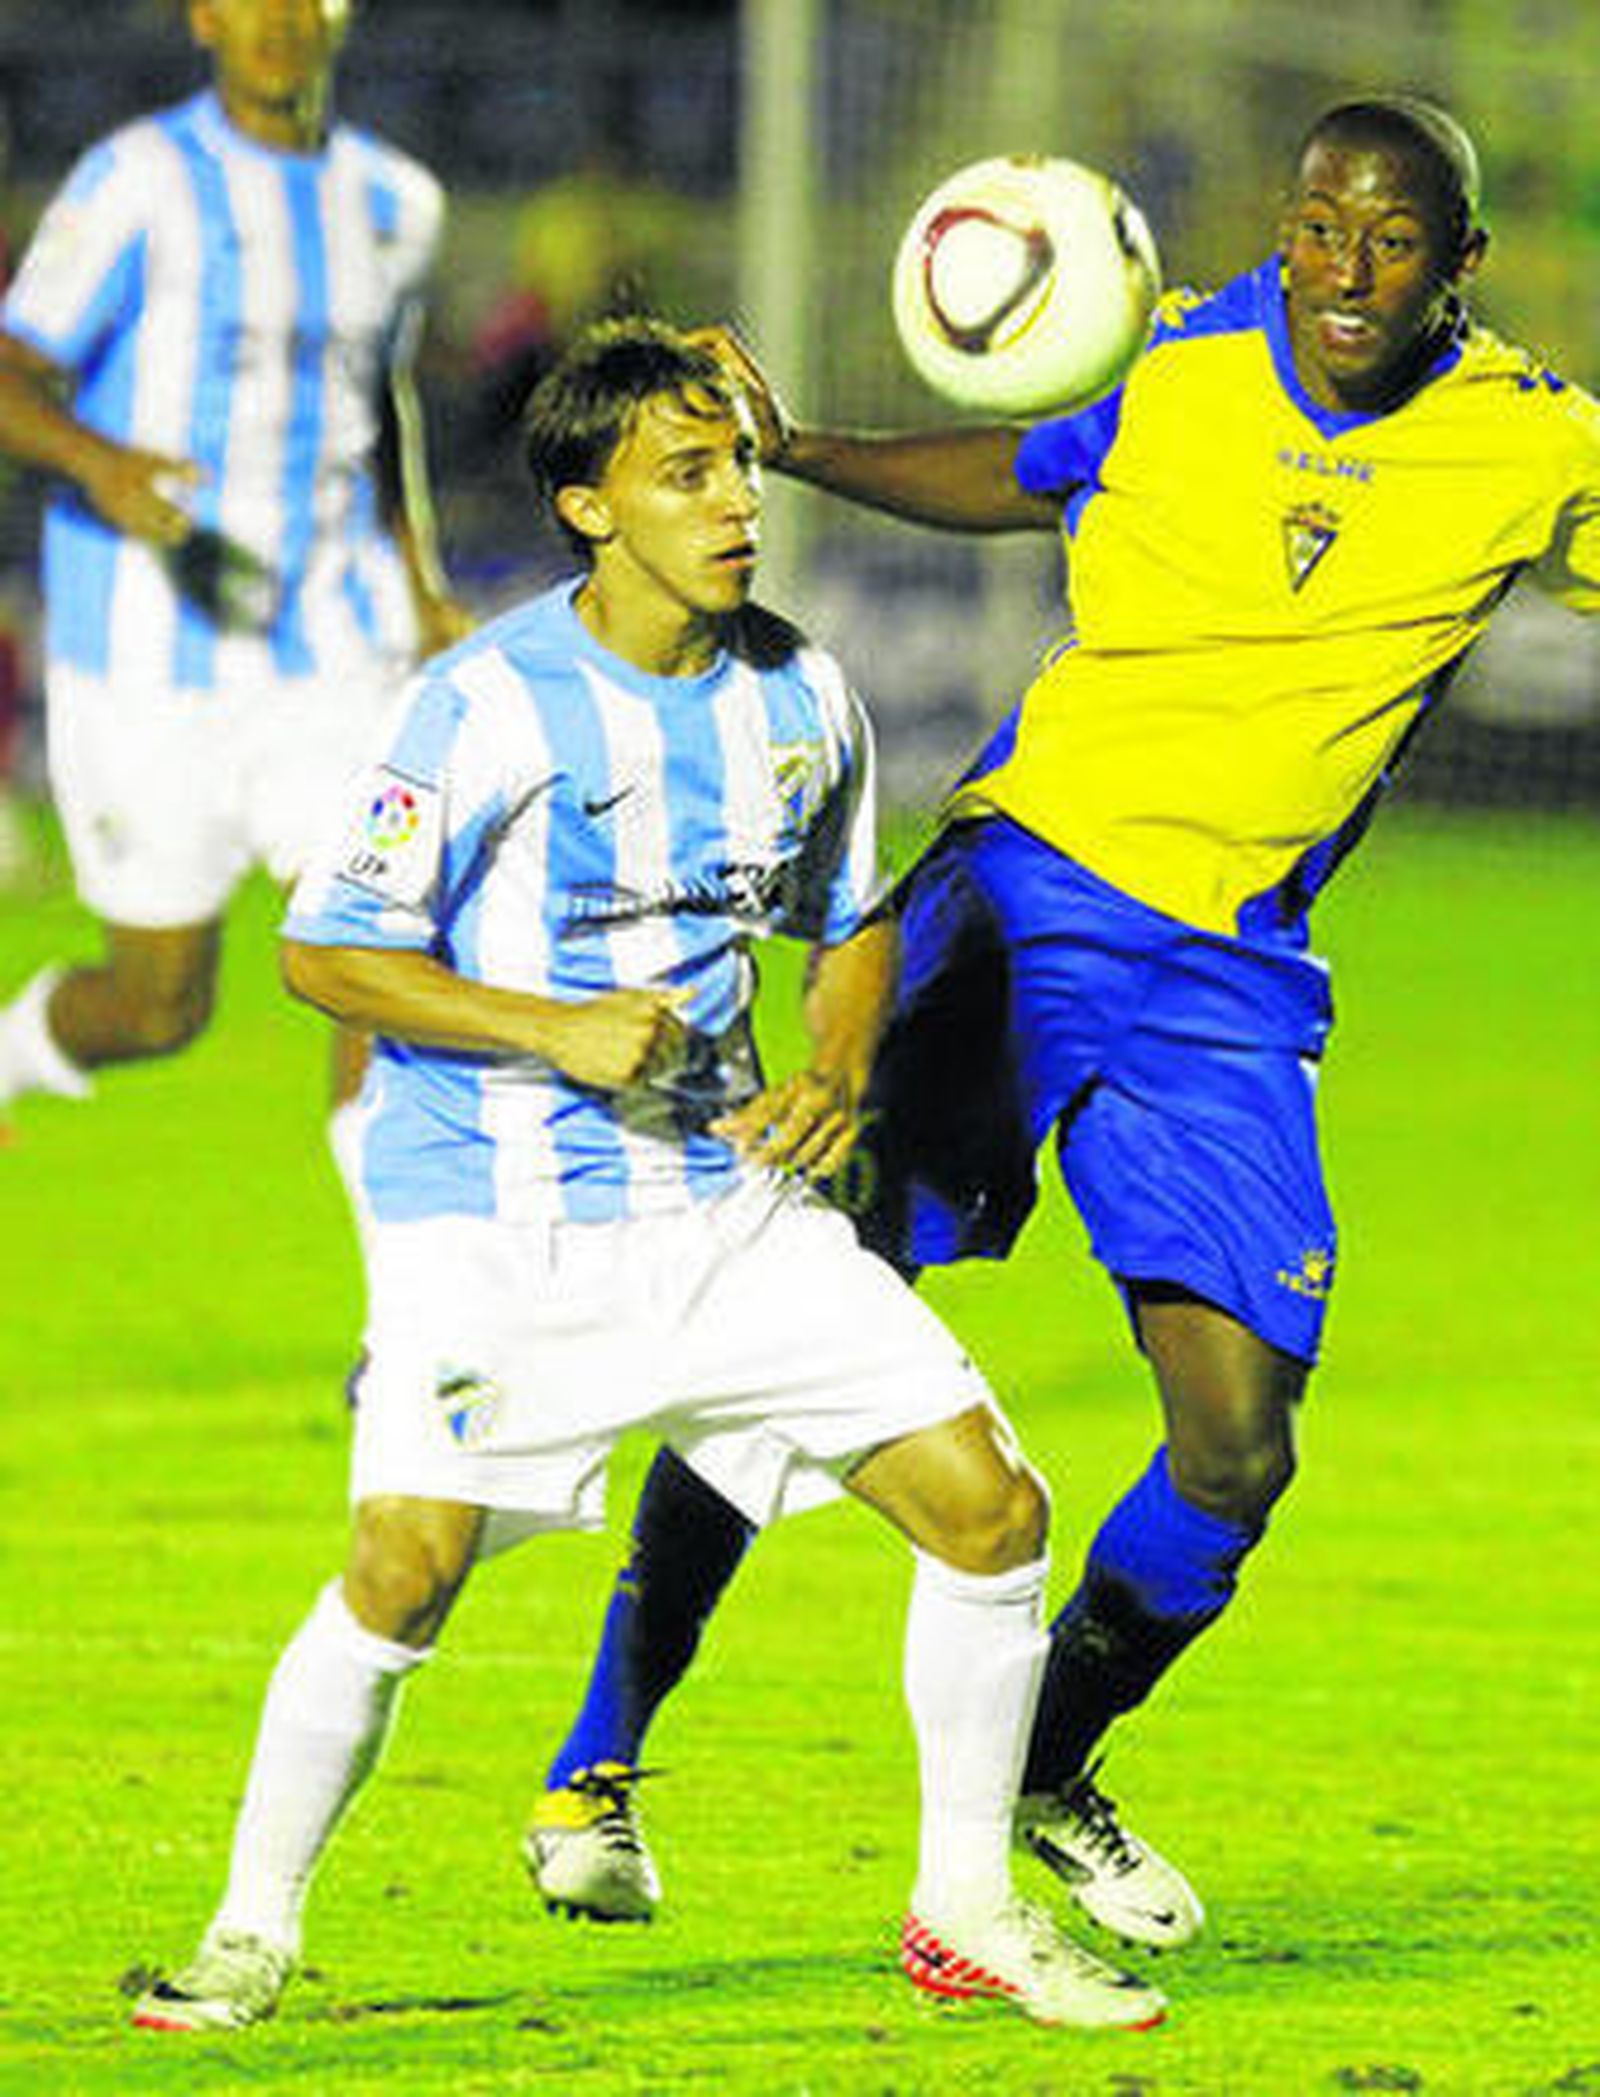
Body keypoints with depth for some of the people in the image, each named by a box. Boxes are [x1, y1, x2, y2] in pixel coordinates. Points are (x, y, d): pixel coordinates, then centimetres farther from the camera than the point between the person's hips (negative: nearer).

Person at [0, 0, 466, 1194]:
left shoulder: (394, 202, 9)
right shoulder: (139, 186, -9)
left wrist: (425, 589, 19)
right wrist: (99, 463, -36)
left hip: (332, 658, 4)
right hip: (151, 676, -4)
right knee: (161, 1009, 5)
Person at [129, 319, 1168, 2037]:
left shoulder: (797, 699, 4)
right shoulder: (484, 705, -14)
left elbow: (852, 924, 20)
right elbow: (326, 949, -10)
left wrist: (838, 1073, -1)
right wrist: (556, 1030, -20)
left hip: (724, 1201, 5)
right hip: (490, 1228, -5)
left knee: (986, 1509, -2)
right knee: (404, 1570, -21)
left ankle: (965, 1911, 15)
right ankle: (252, 1930, 0)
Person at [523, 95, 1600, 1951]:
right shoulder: (1169, 364, -1)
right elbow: (1023, 479, 18)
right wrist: (800, 455, 5)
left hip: (1230, 974, 1)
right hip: (1027, 889, -1)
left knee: (1234, 1455, -6)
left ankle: (1049, 1766, 23)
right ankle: (605, 1749, 2)